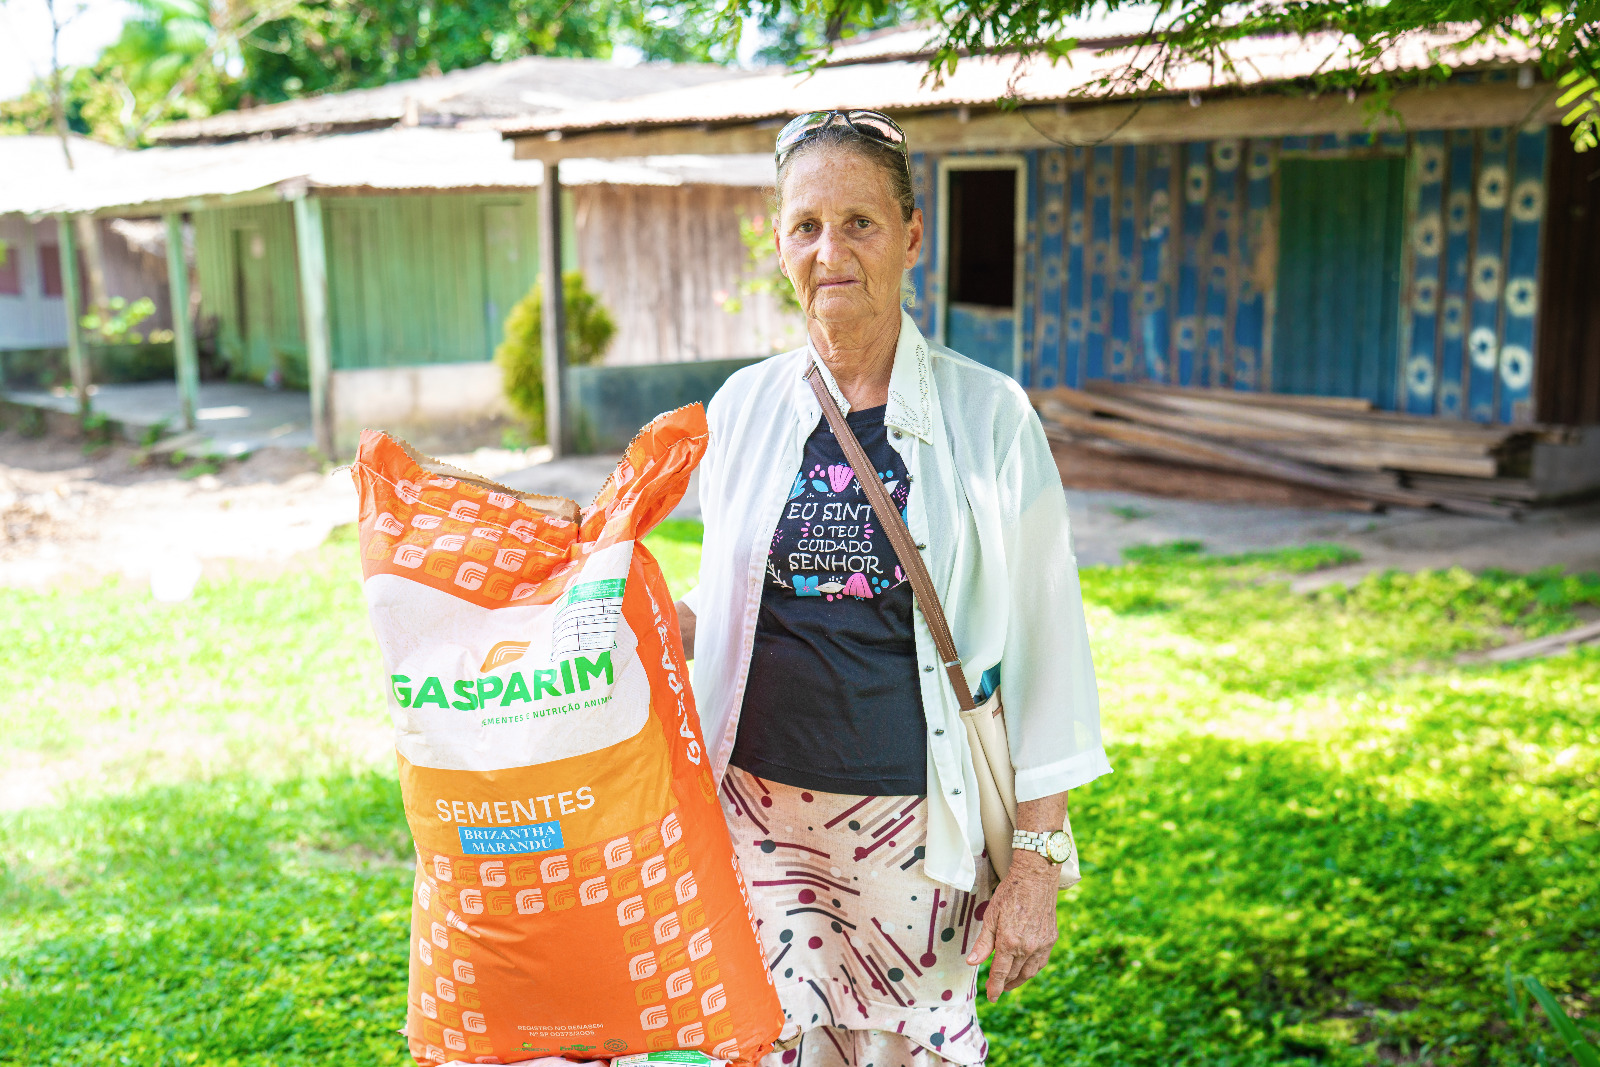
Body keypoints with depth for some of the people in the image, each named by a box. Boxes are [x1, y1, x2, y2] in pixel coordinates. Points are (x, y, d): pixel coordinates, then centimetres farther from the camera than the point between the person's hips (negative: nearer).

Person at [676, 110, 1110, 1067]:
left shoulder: (988, 415, -5)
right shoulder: (746, 405, 4)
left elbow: (1046, 648, -4)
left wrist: (1037, 861, -6)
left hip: (917, 818, -2)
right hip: (763, 809, 2)